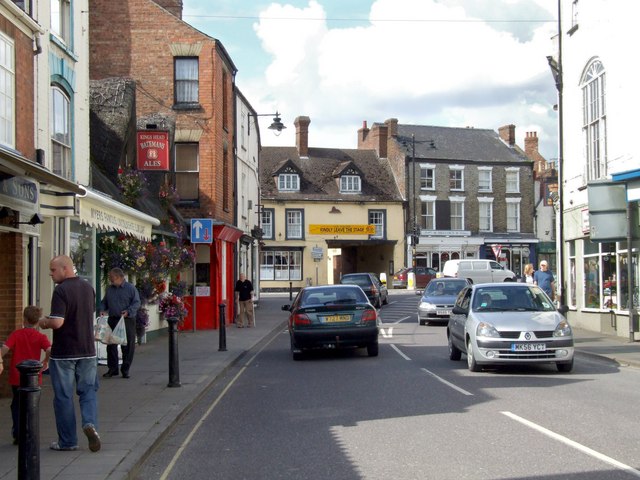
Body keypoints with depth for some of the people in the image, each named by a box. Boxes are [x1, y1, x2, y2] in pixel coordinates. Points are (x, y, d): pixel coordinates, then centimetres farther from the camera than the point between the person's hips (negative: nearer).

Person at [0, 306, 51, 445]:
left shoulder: (16, 334, -2)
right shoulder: (41, 337, -3)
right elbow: (50, 350, -19)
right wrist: (46, 362, -3)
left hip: (16, 377, 0)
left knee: (16, 405, 15)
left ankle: (17, 434, 6)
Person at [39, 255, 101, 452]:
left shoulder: (61, 290, -17)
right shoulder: (88, 287, 7)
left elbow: (57, 322, -24)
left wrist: (44, 322, -2)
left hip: (63, 353, -6)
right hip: (87, 351, 6)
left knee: (63, 396, 6)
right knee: (88, 390, 14)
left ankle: (67, 441, 12)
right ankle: (90, 423, -10)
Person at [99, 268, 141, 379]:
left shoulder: (131, 288, -3)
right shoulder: (109, 289, 12)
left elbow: (136, 303, -6)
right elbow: (104, 302, 20)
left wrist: (128, 311, -21)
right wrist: (102, 310, 0)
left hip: (127, 320, -4)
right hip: (112, 319, 4)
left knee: (127, 346, 1)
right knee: (111, 344, 3)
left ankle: (125, 369, 11)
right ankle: (112, 368, 13)